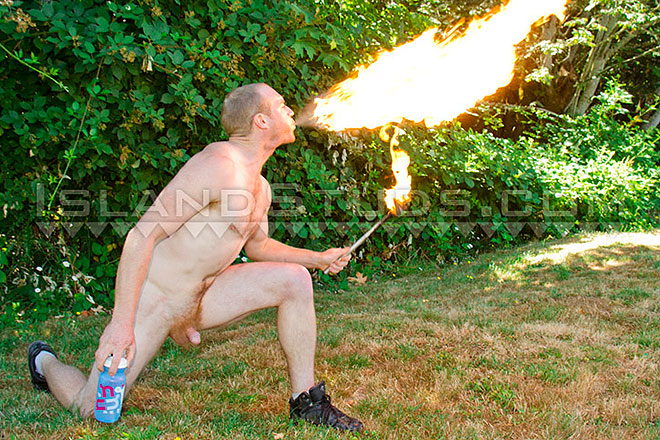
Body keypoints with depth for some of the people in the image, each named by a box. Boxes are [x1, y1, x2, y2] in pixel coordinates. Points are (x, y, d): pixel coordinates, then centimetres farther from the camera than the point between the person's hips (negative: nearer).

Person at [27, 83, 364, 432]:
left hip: (200, 299, 8)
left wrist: (318, 258, 15)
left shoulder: (259, 188, 8)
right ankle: (45, 362, 28)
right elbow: (142, 234, -24)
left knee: (294, 279, -8)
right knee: (93, 411, -7)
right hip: (150, 300, -8)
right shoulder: (217, 165, -21)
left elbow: (256, 245, 27)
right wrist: (121, 322, -28)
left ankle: (306, 402, 1)